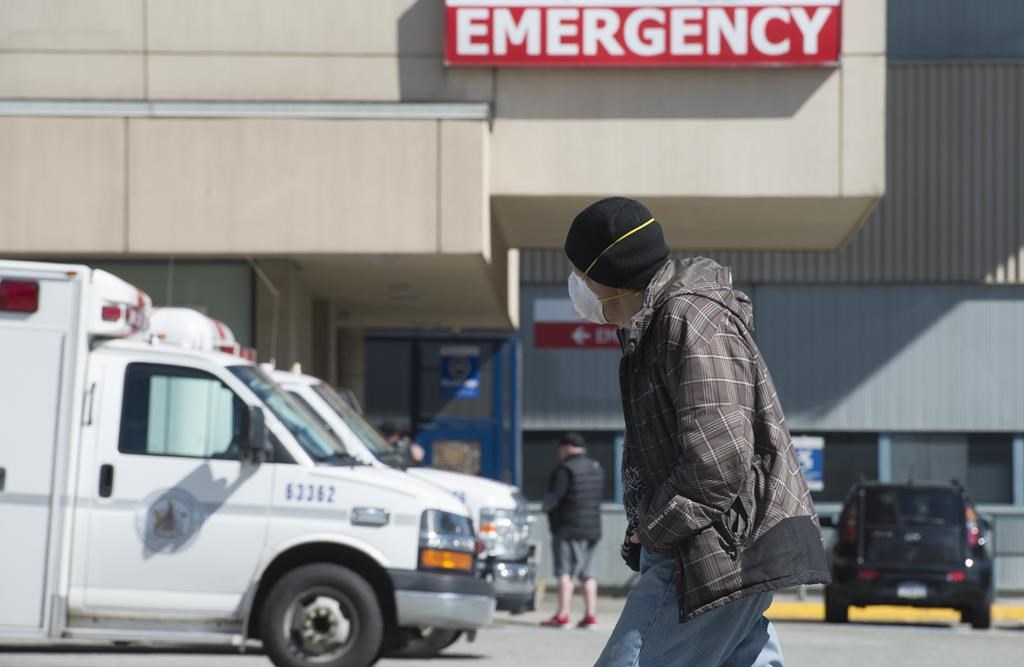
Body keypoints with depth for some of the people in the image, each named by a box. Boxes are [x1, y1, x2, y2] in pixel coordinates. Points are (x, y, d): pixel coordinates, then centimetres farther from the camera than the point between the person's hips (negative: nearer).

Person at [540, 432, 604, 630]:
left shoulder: (565, 469, -13)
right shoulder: (596, 468, 14)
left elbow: (554, 497, -16)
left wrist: (546, 505, 5)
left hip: (569, 529, -8)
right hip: (592, 529, 8)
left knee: (565, 572, -8)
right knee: (587, 574, 11)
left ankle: (562, 615, -12)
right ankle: (591, 615, 9)